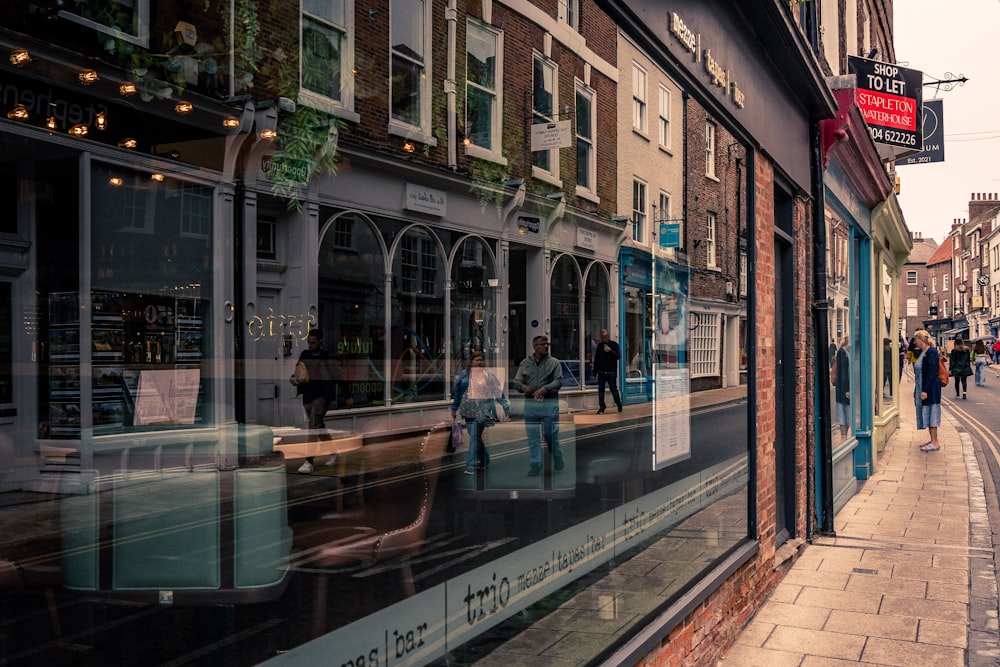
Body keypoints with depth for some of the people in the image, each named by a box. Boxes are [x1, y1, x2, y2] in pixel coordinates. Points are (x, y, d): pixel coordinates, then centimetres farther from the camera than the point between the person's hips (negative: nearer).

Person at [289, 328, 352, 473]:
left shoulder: (329, 358, -8)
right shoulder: (305, 355, 7)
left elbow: (340, 377, -2)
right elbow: (298, 372, 17)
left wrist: (348, 396, 2)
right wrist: (293, 378, -7)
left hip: (322, 396, -6)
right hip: (308, 396, 6)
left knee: (314, 426, -18)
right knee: (319, 426, 18)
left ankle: (309, 461, -20)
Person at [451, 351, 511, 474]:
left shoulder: (489, 374, 1)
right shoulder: (465, 374, 8)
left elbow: (498, 391, 2)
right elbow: (457, 391, 13)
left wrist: (506, 407, -2)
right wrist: (454, 408, 13)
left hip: (483, 409, -4)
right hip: (469, 409, 4)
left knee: (474, 436, -13)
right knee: (475, 436, 10)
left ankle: (471, 465, -13)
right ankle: (484, 460, 28)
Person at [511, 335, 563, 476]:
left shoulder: (554, 362, 3)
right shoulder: (525, 363, 9)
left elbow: (558, 381, -6)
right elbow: (516, 381, 9)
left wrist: (545, 389, -20)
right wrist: (523, 387, -13)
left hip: (549, 403, -2)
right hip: (530, 404, 2)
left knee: (550, 433, -2)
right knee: (532, 436, 3)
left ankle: (557, 457, 24)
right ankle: (535, 465, 11)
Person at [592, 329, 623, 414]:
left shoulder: (614, 345, 1)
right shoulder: (599, 345, 10)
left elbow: (618, 356, -7)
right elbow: (596, 359, 14)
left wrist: (610, 351, -20)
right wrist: (595, 371, 12)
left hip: (611, 372, -3)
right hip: (601, 372, 3)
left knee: (613, 389, -1)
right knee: (600, 390, 3)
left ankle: (619, 404, 18)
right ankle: (602, 407, 10)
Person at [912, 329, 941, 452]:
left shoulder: (931, 352, -15)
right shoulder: (923, 352, 13)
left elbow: (932, 373, -20)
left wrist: (925, 390, -23)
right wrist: (916, 390, 19)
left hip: (930, 389, -10)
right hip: (923, 388, 10)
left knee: (931, 414, -5)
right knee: (926, 414, 13)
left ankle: (935, 443, 0)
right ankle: (933, 441, 20)